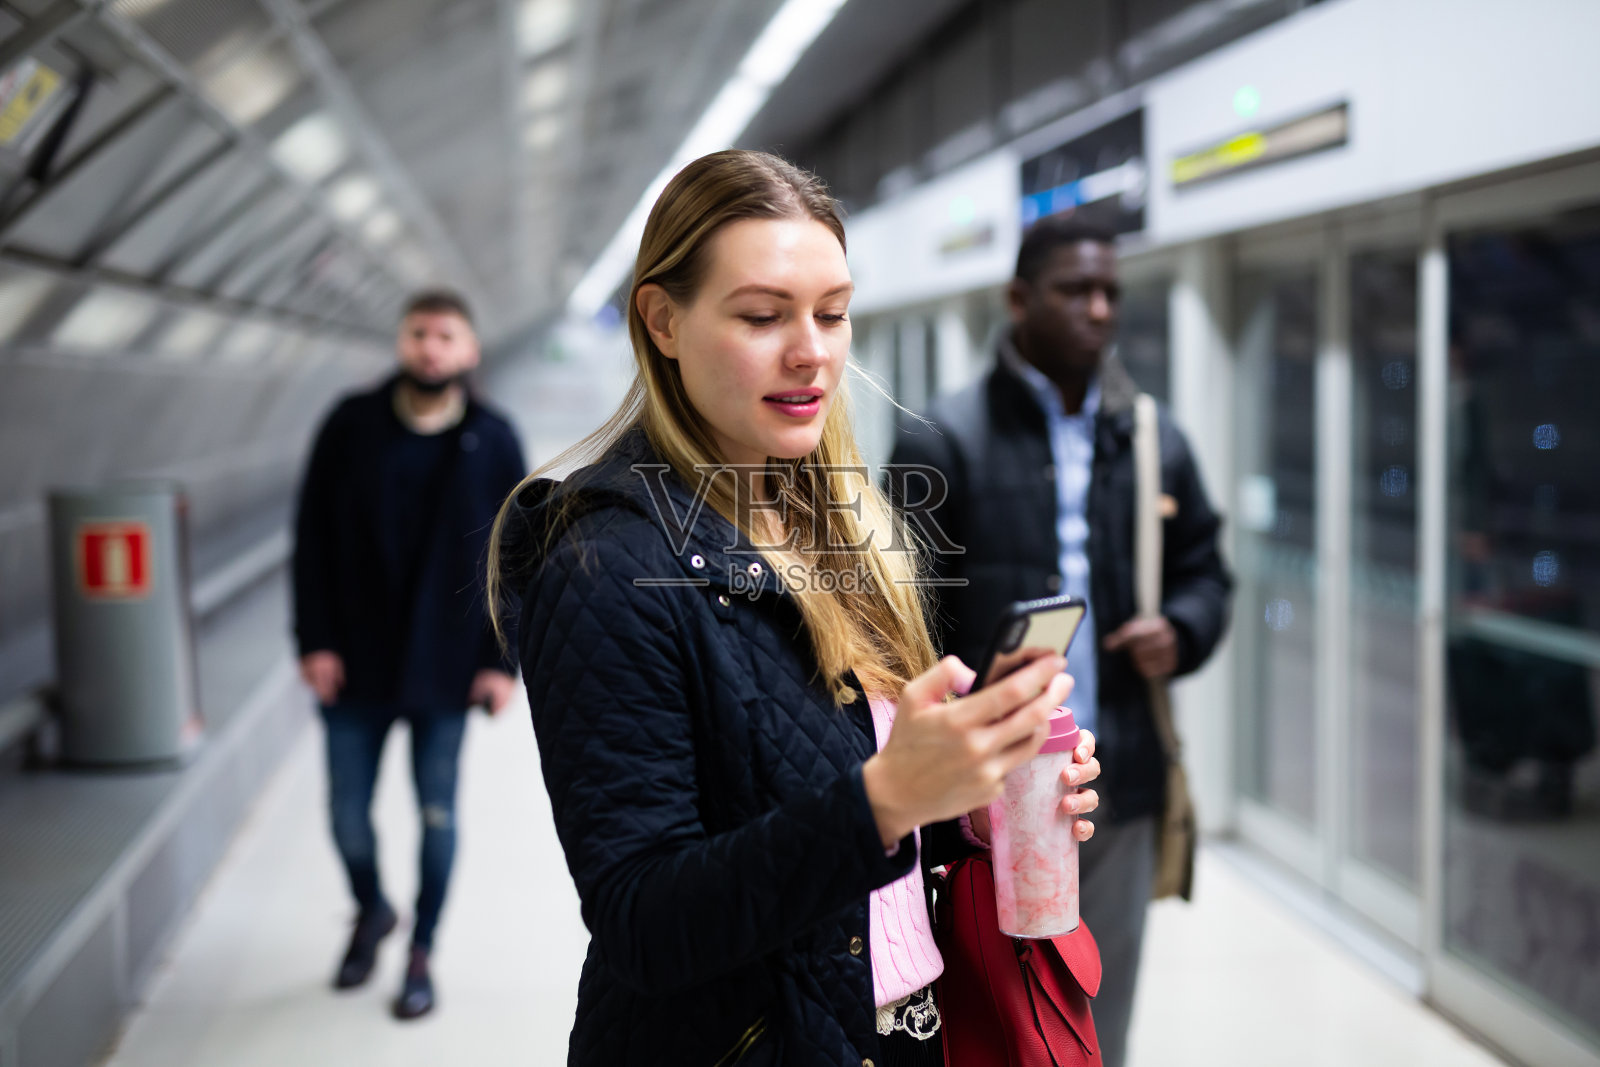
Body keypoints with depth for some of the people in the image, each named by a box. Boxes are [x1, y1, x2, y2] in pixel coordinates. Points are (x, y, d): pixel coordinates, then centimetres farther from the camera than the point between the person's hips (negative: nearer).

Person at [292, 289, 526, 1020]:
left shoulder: (493, 441, -3)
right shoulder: (351, 425, -3)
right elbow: (312, 536, 0)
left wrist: (504, 659, -5)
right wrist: (315, 639, -6)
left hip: (445, 666, -1)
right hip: (356, 663, 1)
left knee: (437, 816, 9)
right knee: (348, 813, 10)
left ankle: (421, 955, 27)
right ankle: (371, 911, 40)